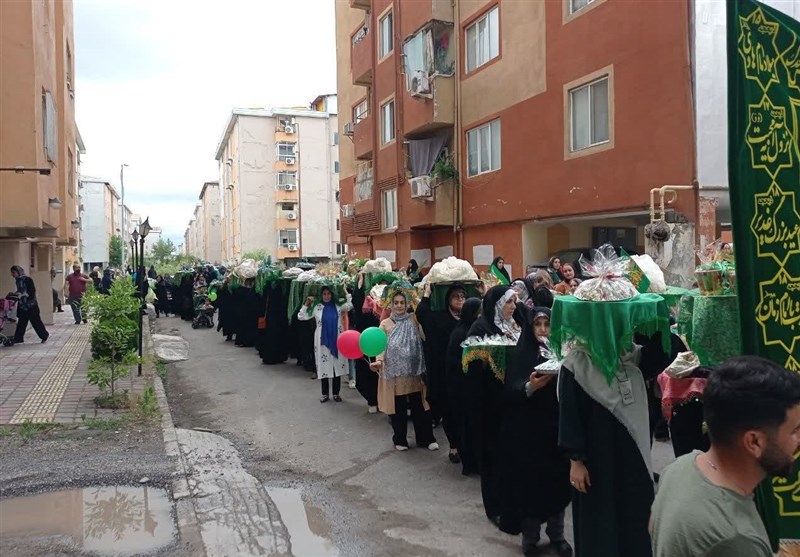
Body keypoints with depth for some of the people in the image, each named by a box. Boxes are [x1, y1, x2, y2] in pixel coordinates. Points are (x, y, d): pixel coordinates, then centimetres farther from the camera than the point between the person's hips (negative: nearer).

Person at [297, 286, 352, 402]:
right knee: (324, 367, 4)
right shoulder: (316, 308, 2)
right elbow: (301, 317, 3)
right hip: (322, 342, 0)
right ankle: (325, 394, 15)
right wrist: (307, 303, -4)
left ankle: (336, 393, 16)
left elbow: (351, 304, -11)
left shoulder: (338, 306, 2)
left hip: (337, 341, 0)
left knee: (338, 366, 5)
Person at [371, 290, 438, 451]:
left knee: (418, 405, 6)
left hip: (414, 370, 1)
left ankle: (426, 438, 18)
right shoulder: (385, 323, 3)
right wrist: (378, 361, -18)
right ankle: (400, 439, 22)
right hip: (394, 371, -1)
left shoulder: (414, 320, 8)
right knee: (398, 407, 7)